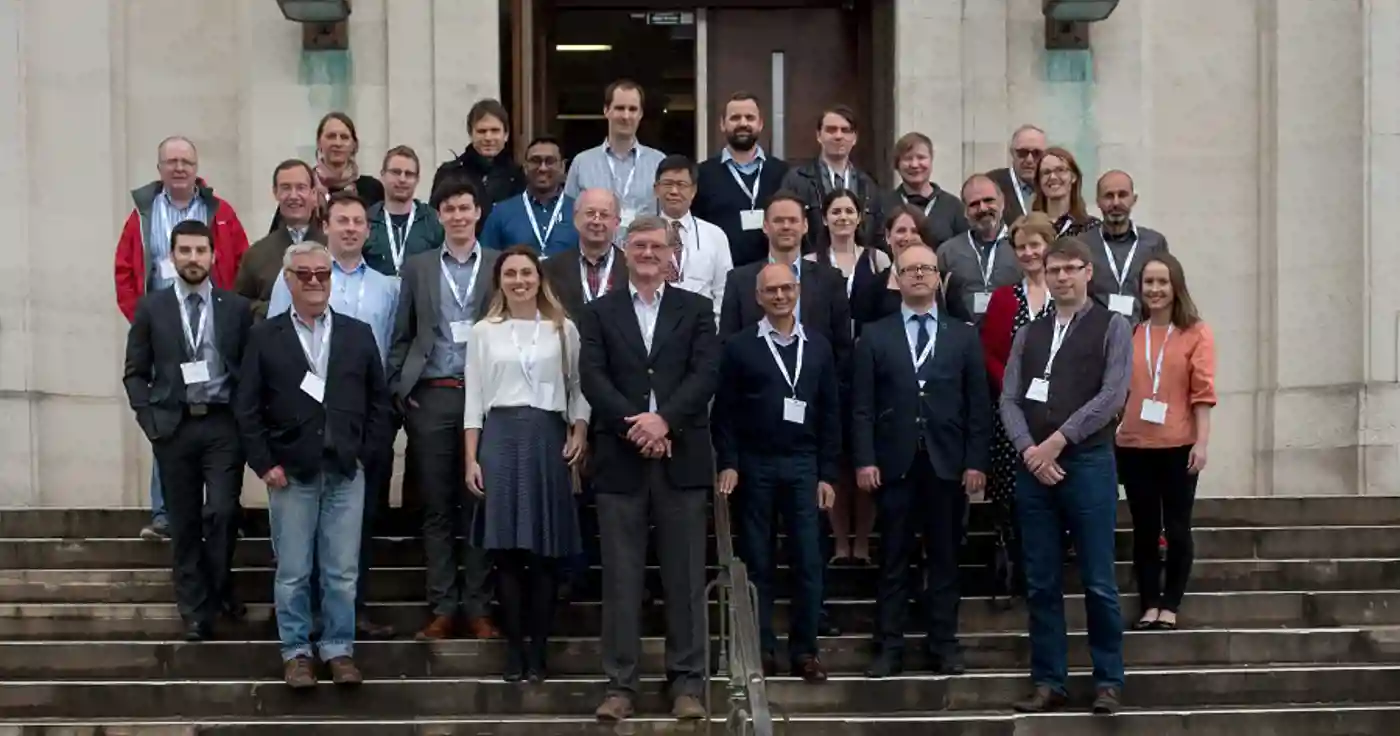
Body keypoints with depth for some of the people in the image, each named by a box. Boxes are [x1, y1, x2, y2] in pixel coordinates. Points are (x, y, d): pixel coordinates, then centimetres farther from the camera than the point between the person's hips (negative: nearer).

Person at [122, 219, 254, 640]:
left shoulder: (236, 309, 4)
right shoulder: (151, 308, 5)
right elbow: (135, 373, 7)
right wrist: (149, 418, -4)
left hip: (223, 423, -1)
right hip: (173, 426, 1)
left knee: (222, 511, -10)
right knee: (184, 523, 6)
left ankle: (219, 586, 16)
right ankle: (195, 609, 15)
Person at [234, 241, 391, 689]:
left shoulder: (358, 334, 8)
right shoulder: (265, 337, 4)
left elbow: (378, 401, 9)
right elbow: (247, 407, 1)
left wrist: (365, 454, 0)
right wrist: (264, 464, -6)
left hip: (346, 473, 1)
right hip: (290, 474, -1)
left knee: (342, 572, 4)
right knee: (292, 573, 4)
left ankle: (339, 649, 15)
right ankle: (296, 652, 15)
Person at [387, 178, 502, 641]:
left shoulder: (500, 265, 7)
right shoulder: (417, 268, 11)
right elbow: (402, 337, 11)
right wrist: (399, 389, 2)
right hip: (431, 397, 1)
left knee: (480, 505, 2)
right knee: (437, 508, 3)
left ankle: (478, 607, 8)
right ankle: (442, 607, 8)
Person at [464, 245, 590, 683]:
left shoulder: (563, 329, 8)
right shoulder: (484, 332, 8)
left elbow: (578, 388, 9)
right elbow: (474, 399, 7)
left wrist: (579, 433, -8)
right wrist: (471, 458, 0)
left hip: (548, 437, 0)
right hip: (501, 437, 0)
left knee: (546, 550, 0)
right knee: (507, 548, -2)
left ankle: (538, 648, 7)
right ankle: (514, 647, 6)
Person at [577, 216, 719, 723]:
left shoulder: (696, 309, 10)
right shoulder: (599, 313, 10)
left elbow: (706, 373, -3)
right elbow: (592, 378, -2)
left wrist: (664, 420, -16)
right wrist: (633, 425, -15)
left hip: (682, 457, 0)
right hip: (620, 459, 0)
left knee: (685, 576, 3)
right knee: (621, 578, 2)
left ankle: (688, 681, 9)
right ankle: (620, 683, 6)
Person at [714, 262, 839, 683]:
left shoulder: (819, 347, 8)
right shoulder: (739, 346, 1)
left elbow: (830, 414, 7)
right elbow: (724, 411, 0)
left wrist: (827, 473, 3)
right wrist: (728, 464, -9)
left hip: (803, 465, 2)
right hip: (754, 465, -2)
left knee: (809, 562, 0)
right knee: (757, 563, 4)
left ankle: (804, 649, 8)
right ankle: (763, 648, 12)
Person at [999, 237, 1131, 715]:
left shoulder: (1111, 328, 3)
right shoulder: (1028, 335, 15)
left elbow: (1112, 395, -8)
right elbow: (1009, 399, 7)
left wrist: (1057, 441, -12)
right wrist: (1029, 450, -10)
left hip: (1088, 463, -4)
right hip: (1033, 468, 4)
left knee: (1098, 582, -1)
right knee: (1042, 584, 6)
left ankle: (1108, 681, 9)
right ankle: (1048, 683, 12)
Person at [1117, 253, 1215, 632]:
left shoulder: (1196, 332, 0)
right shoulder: (1129, 332, 6)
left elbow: (1203, 391, -5)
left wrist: (1202, 442, -12)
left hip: (1179, 445, -2)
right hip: (1134, 445, 2)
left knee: (1176, 528, 5)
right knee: (1144, 529, 8)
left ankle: (1170, 605, 15)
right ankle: (1149, 604, 16)